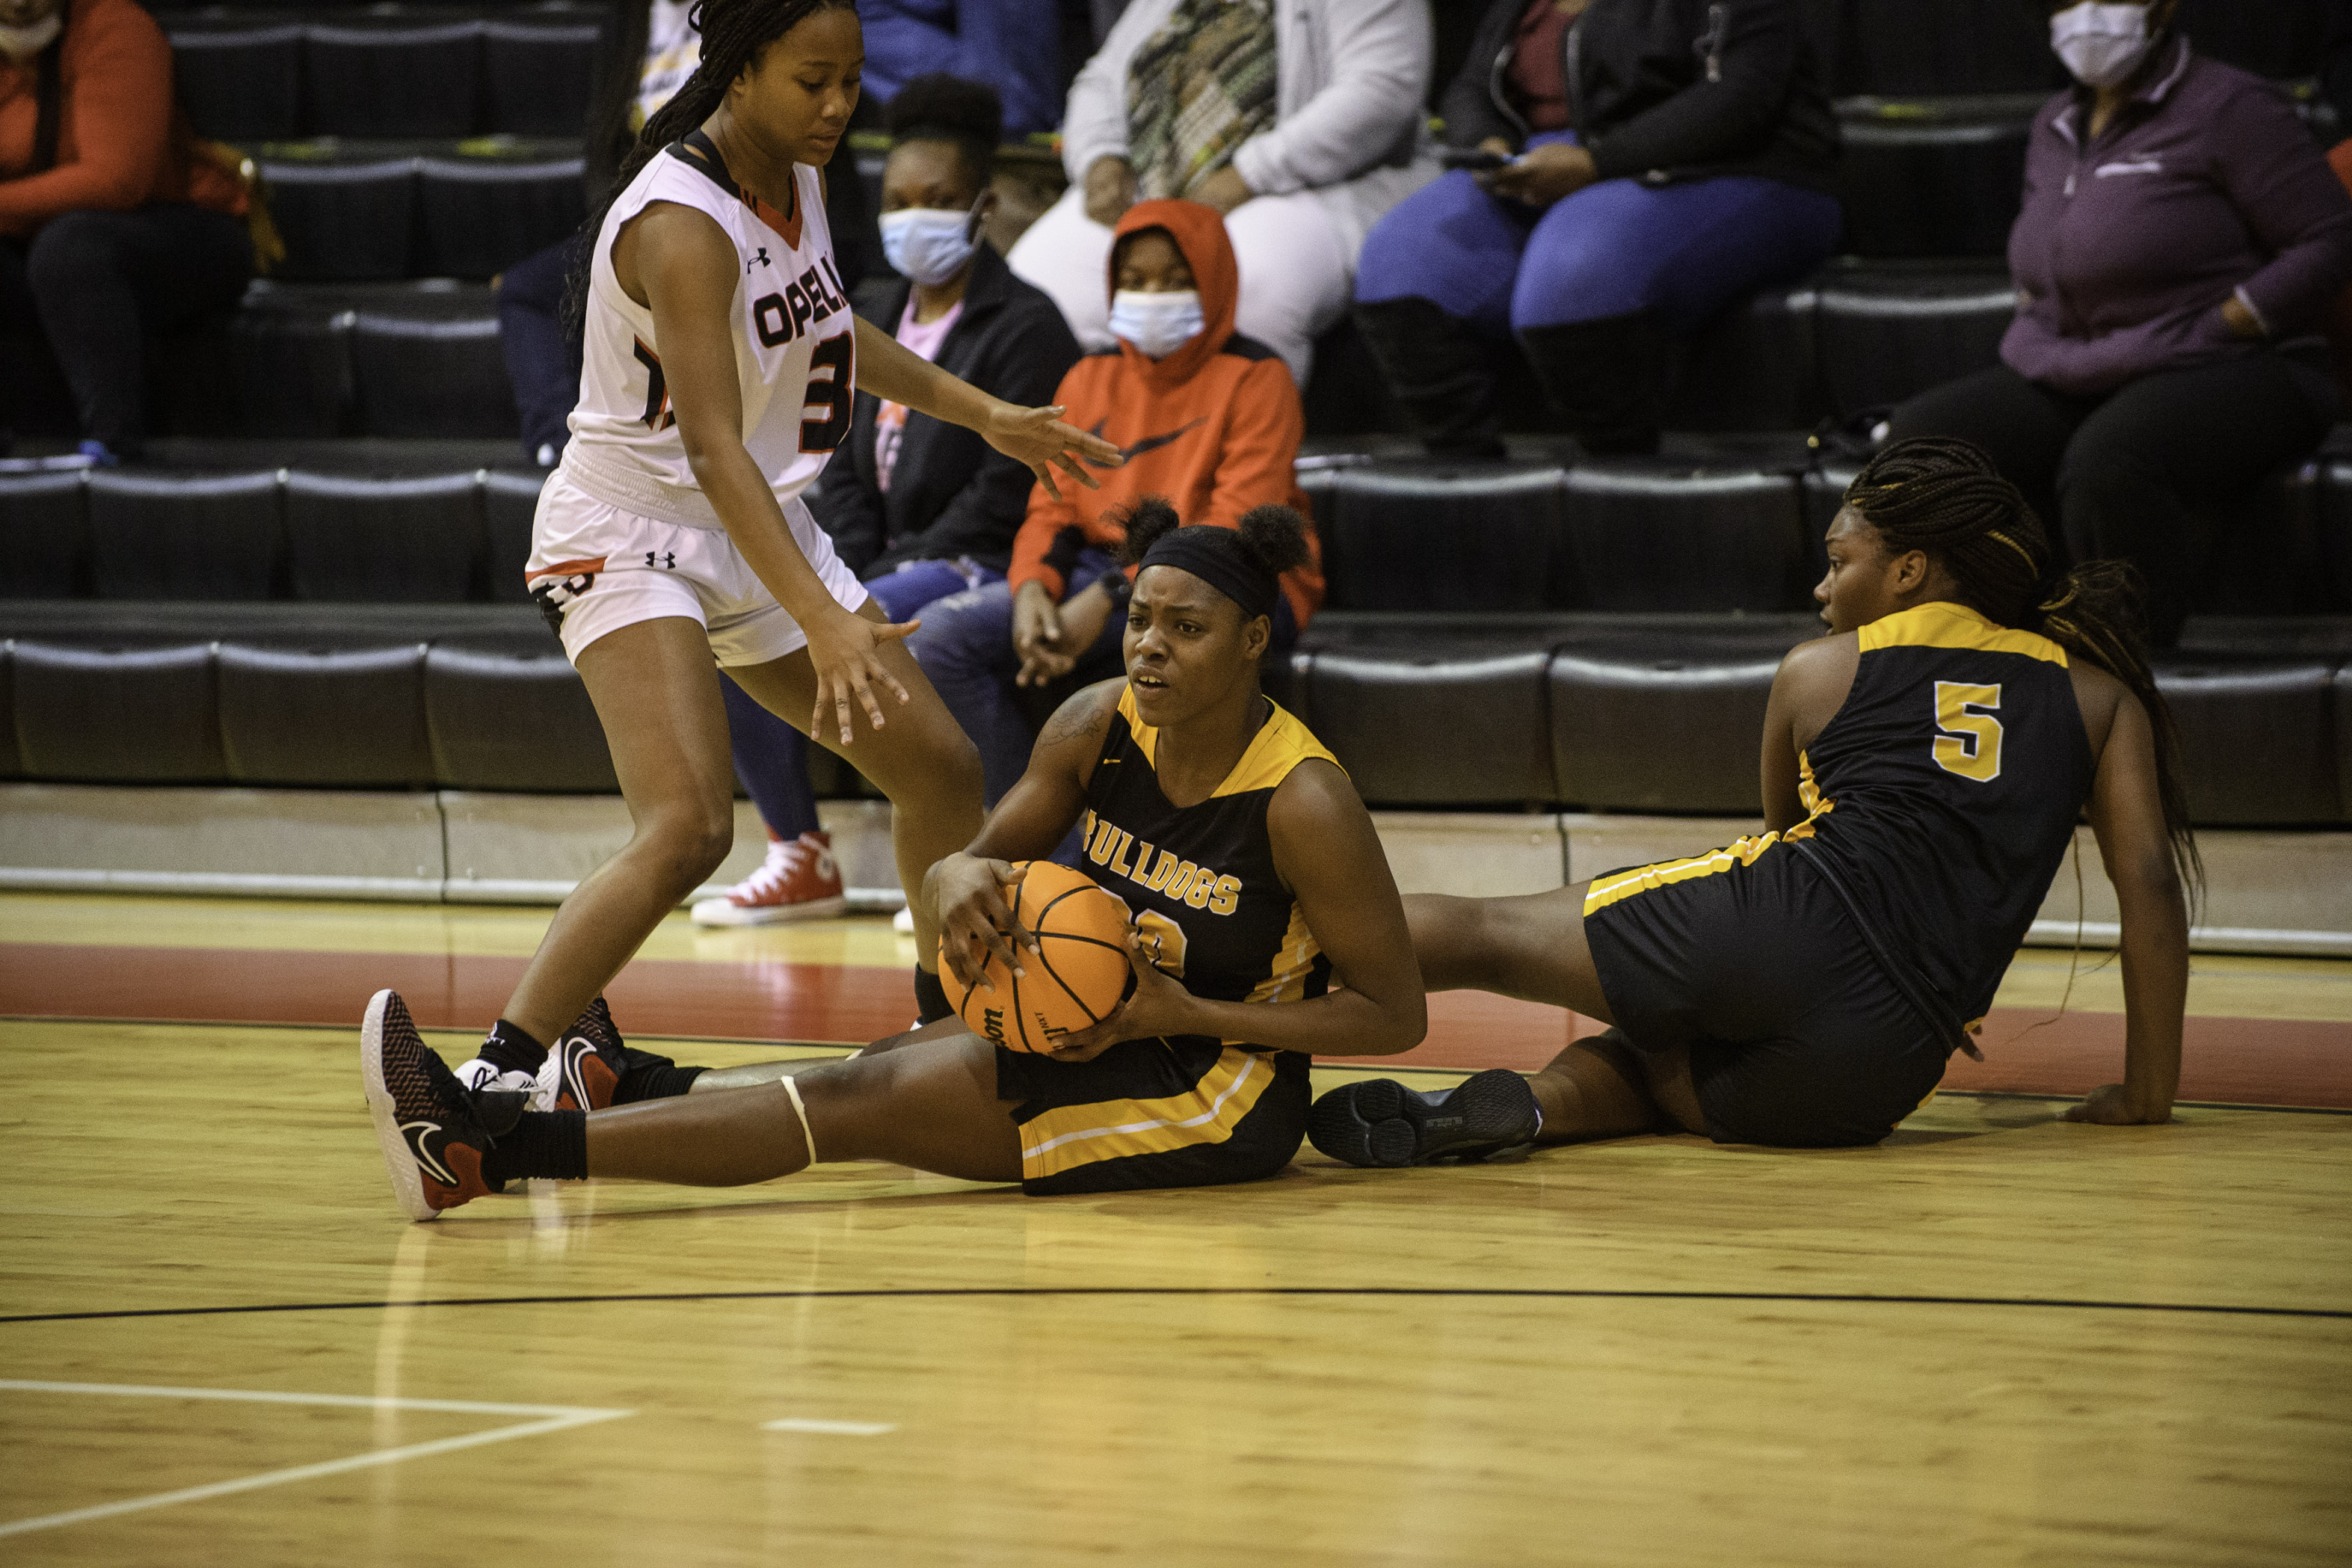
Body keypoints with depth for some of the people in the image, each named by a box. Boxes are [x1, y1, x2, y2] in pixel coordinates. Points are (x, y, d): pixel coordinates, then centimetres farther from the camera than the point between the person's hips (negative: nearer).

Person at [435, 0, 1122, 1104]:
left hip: (759, 531, 9)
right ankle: (495, 1078, -24)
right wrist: (821, 620, -43)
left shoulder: (796, 175, 0)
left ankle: (949, 1017, 36)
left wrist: (983, 415, 25)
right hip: (629, 541, -9)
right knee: (690, 829, -27)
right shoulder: (683, 225, -27)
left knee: (940, 769, 14)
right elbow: (713, 447, -35)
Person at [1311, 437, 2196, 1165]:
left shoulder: (1815, 672, 20)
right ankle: (1537, 1105, -9)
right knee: (1648, 1063, 23)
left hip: (1785, 925, -2)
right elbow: (2150, 880, 12)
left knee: (1481, 934, 9)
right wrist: (2147, 1093, 16)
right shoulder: (2099, 697, 21)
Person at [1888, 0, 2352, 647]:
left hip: (2229, 375, -7)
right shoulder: (2056, 126, 16)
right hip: (2071, 383, 7)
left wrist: (2205, 336, -16)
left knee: (2106, 463, -39)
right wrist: (2037, 342, 8)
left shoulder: (2230, 108, -6)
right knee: (1921, 437, -15)